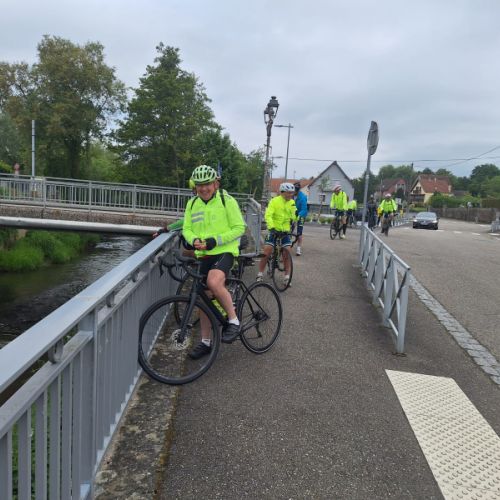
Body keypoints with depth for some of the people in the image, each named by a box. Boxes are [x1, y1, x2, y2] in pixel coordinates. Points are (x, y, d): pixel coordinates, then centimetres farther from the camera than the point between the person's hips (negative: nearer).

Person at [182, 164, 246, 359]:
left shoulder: (227, 201, -6)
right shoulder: (192, 204, 9)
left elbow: (239, 228, -8)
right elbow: (187, 229, 10)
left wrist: (215, 240, -19)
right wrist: (194, 240, -13)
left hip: (224, 252, -6)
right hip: (204, 255, 6)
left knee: (214, 282, -34)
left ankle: (233, 320, -12)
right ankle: (205, 342, 24)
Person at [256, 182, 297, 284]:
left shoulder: (292, 203, 4)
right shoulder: (274, 201, -11)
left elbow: (293, 216, 3)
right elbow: (268, 215, -20)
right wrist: (271, 227, -33)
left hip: (285, 231, 4)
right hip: (274, 230, -4)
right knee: (267, 252, -8)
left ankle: (287, 276, 8)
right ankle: (260, 274, 8)